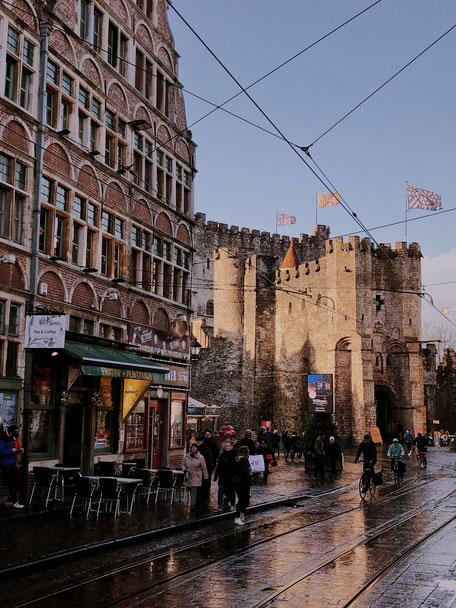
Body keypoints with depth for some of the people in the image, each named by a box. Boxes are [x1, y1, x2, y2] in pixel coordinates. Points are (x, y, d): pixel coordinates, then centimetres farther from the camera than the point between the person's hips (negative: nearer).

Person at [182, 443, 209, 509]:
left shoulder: (201, 457, -6)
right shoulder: (186, 456, 3)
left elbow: (204, 468, 0)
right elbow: (183, 465, 15)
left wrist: (206, 477, 2)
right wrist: (185, 470, -7)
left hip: (196, 477, -4)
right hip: (188, 477, 4)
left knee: (194, 491, -14)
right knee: (191, 491, 13)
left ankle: (193, 504, -11)